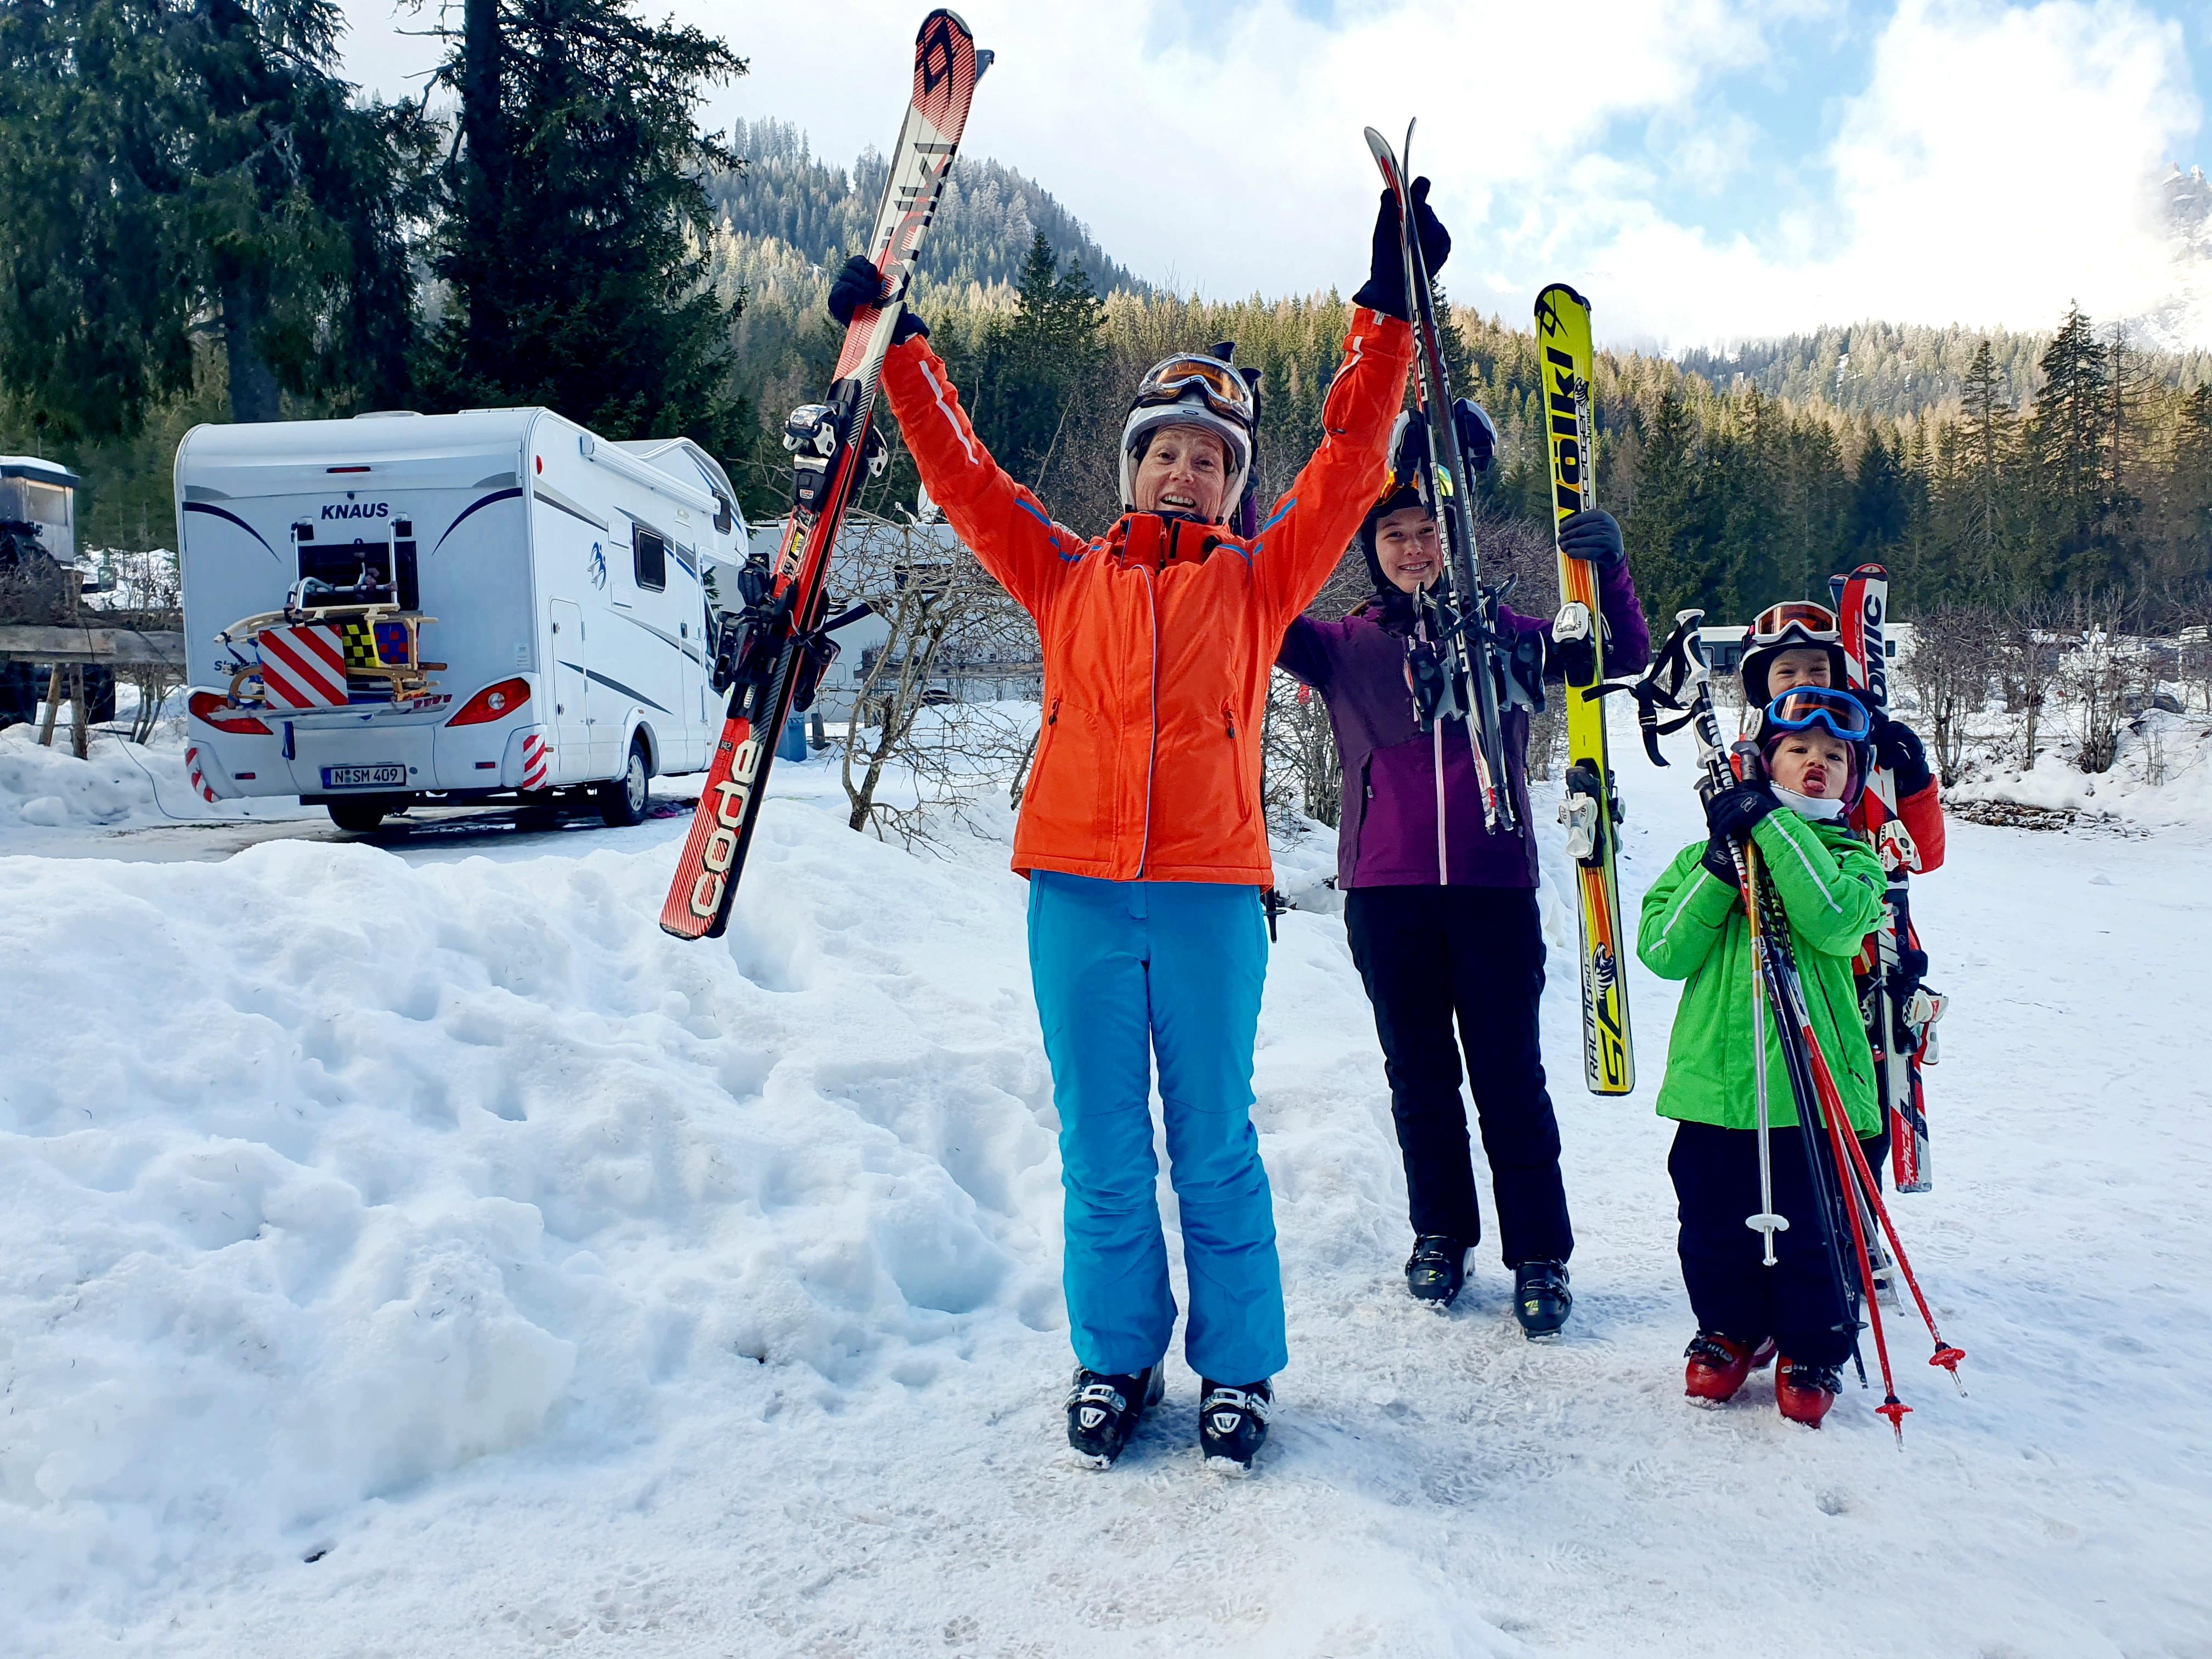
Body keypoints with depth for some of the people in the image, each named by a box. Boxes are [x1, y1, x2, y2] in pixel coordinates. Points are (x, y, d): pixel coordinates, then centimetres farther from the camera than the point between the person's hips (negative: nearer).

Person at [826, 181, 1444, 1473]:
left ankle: (1239, 1369, 22)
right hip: (1081, 892, 2)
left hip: (1211, 894, -1)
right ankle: (1116, 1360, 26)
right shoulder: (1067, 574, 12)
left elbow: (1351, 458, 5)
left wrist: (1388, 311, 2)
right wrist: (899, 342, 13)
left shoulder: (1260, 581, 9)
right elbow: (961, 468, 15)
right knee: (1103, 1149, 10)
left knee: (1215, 1146, 7)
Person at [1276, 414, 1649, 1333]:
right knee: (1418, 1073, 12)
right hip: (1386, 892, 1)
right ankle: (1440, 1236, 27)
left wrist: (1608, 570, -17)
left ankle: (1539, 1257, 15)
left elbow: (1622, 657, 2)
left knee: (1509, 1076, 3)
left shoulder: (1500, 631, 6)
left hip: (1493, 887, -1)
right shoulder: (1345, 647, 7)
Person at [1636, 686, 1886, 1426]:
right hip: (1712, 1082, 2)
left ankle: (1814, 1350, 28)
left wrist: (1774, 826, -16)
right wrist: (1721, 865, -14)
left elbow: (1834, 921, -17)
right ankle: (1731, 1329, 34)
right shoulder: (1704, 853, 9)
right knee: (1713, 1226, 10)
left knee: (1809, 1233, 4)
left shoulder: (1852, 859, 7)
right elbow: (1662, 952, -4)